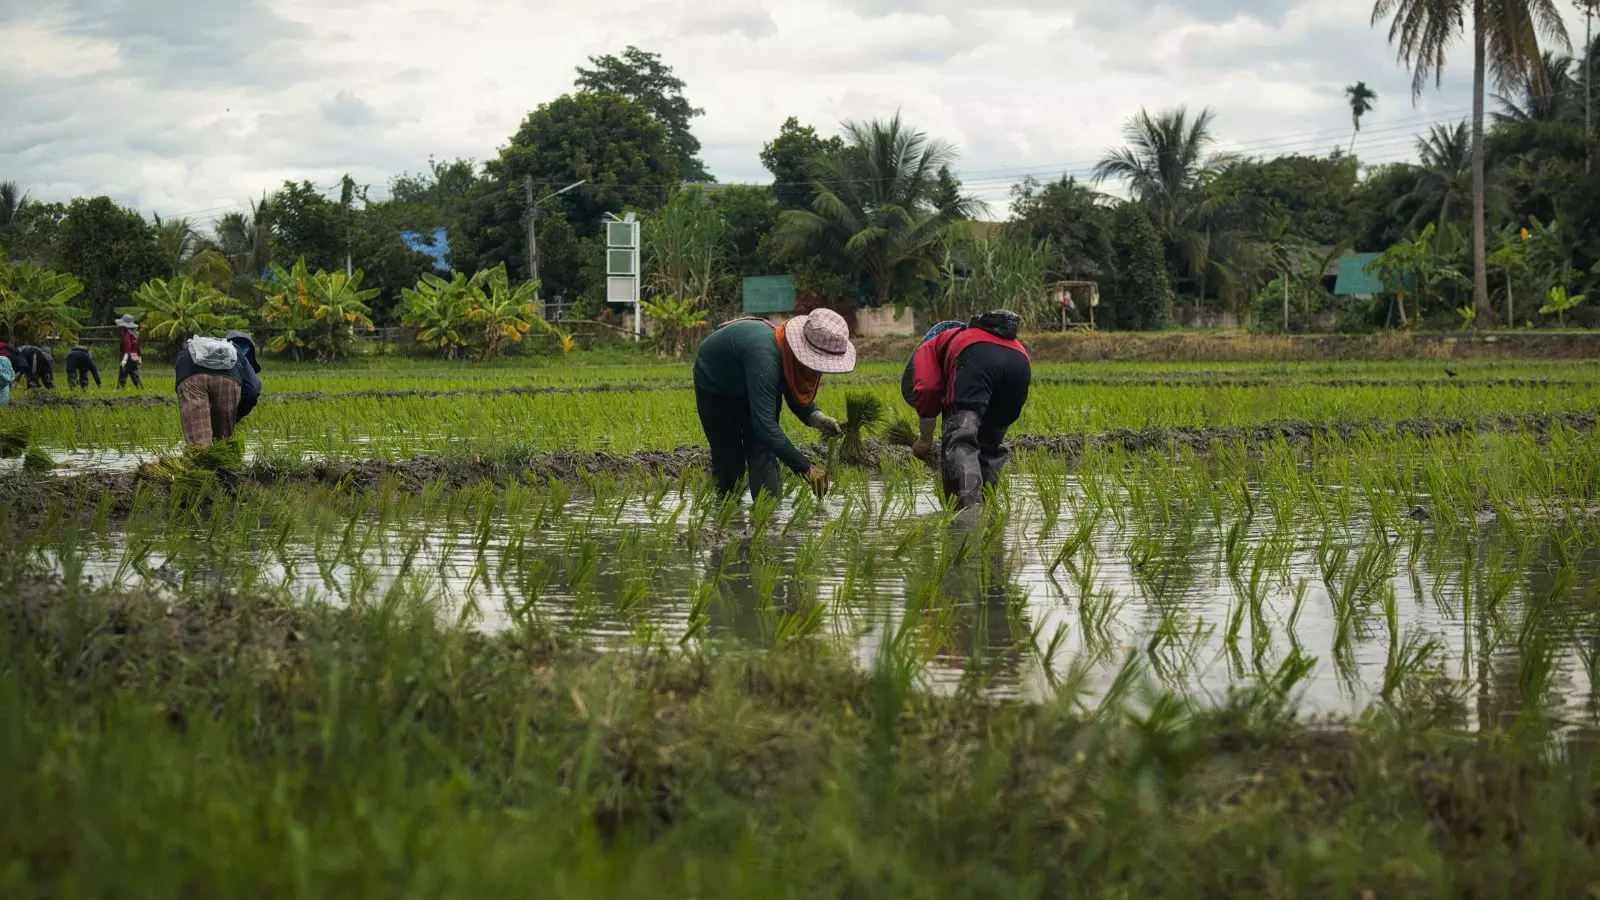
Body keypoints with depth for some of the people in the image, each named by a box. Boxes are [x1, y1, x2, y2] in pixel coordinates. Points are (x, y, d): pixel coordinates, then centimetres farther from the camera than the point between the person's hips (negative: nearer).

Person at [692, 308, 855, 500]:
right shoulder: (765, 356, -47)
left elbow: (797, 397, -3)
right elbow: (764, 424, -50)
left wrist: (815, 417, -26)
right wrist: (805, 468, -49)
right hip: (714, 383, -6)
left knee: (763, 453, -9)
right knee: (729, 462, -6)